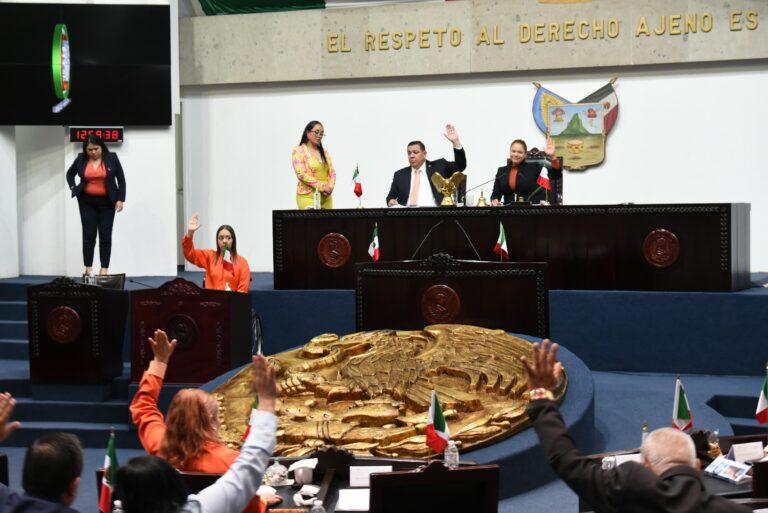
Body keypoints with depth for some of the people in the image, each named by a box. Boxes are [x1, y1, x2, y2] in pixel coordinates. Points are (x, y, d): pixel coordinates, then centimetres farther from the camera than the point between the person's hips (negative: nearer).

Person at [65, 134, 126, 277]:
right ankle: (88, 269, 3)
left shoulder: (111, 158, -5)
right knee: (88, 235, 0)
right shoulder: (81, 159, 0)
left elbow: (121, 179, -1)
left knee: (105, 236, 1)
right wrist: (73, 188, 3)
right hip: (87, 202, 1)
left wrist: (120, 199, -7)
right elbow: (70, 174, 17)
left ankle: (104, 269, 5)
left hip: (106, 202, -1)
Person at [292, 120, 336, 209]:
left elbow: (332, 172, 12)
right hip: (308, 196, -5)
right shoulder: (298, 151, -2)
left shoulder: (324, 152, 16)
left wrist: (330, 186, -9)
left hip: (326, 196, 5)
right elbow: (301, 174, -13)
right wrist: (321, 187, -18)